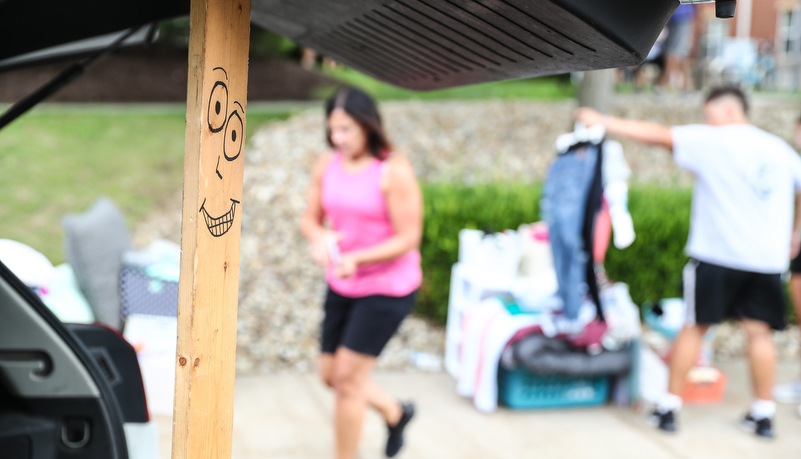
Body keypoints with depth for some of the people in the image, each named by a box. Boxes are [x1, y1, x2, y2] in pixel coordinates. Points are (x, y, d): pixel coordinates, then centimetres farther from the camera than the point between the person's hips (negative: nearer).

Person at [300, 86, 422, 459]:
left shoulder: (394, 171, -20)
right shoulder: (327, 165, -2)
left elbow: (408, 239, -19)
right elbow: (310, 219, 5)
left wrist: (357, 258, -31)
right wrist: (320, 238, -19)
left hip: (387, 288, -7)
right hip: (342, 287, 7)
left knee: (347, 377, -4)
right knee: (330, 375, 15)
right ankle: (395, 413, 42)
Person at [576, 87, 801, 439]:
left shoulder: (712, 141, -2)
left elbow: (657, 135, -4)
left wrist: (604, 122, 3)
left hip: (717, 254, -4)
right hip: (768, 259, 4)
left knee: (694, 327, 6)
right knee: (759, 331, 7)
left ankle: (669, 408, 11)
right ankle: (763, 414, 8)